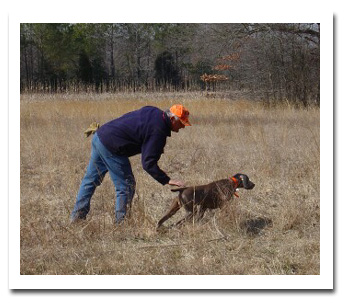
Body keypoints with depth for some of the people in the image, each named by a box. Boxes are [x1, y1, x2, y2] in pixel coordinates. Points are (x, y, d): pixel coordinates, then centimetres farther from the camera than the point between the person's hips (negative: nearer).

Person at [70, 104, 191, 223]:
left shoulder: (153, 111, 8)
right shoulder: (158, 131, -18)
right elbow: (148, 163, -21)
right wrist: (167, 180, -21)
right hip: (110, 147, -10)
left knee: (91, 179, 18)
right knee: (126, 186, 1)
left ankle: (77, 216, 26)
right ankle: (121, 222, 6)